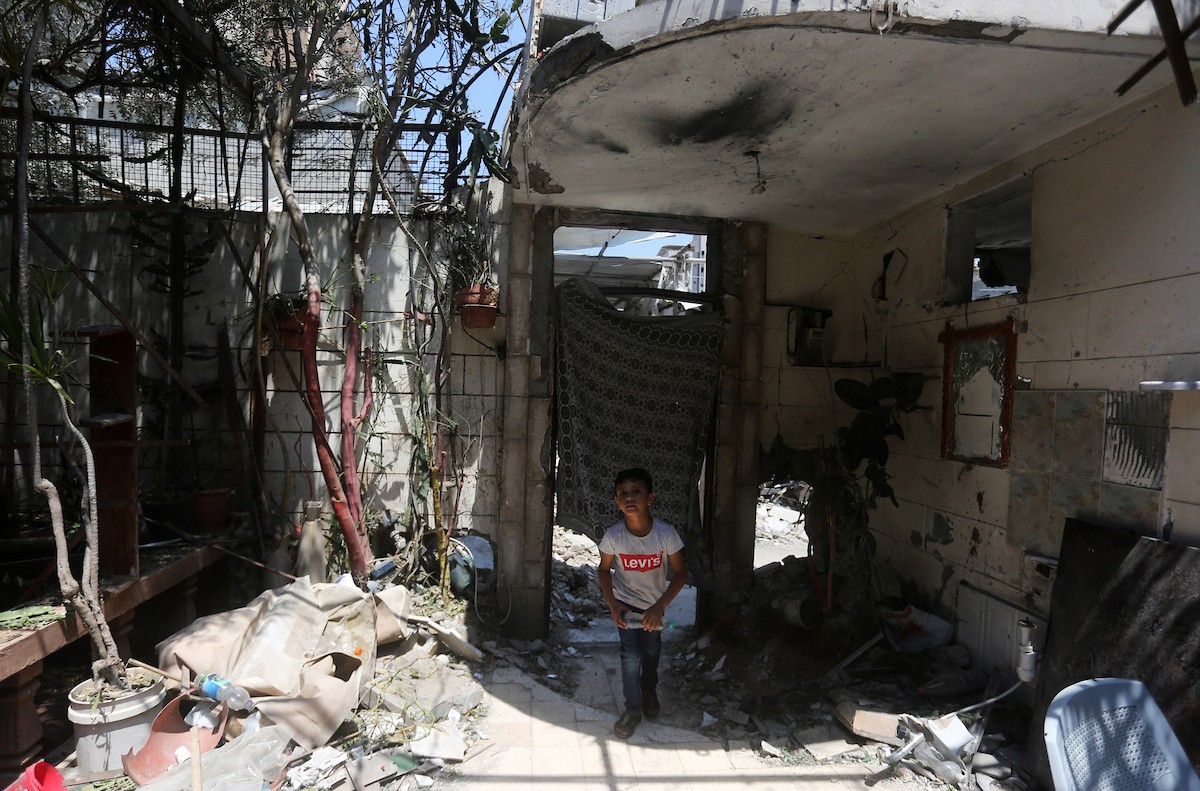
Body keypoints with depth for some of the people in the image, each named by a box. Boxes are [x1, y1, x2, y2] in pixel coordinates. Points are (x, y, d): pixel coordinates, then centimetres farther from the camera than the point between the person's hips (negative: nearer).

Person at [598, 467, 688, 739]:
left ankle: (649, 692, 49)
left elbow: (680, 572, -16)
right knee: (631, 655, -8)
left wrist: (659, 607, -22)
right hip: (625, 603, -1)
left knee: (651, 653, 19)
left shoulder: (665, 533, -28)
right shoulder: (613, 536, -25)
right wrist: (612, 604, -15)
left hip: (654, 606, 1)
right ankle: (632, 709, 15)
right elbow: (605, 569, -5)